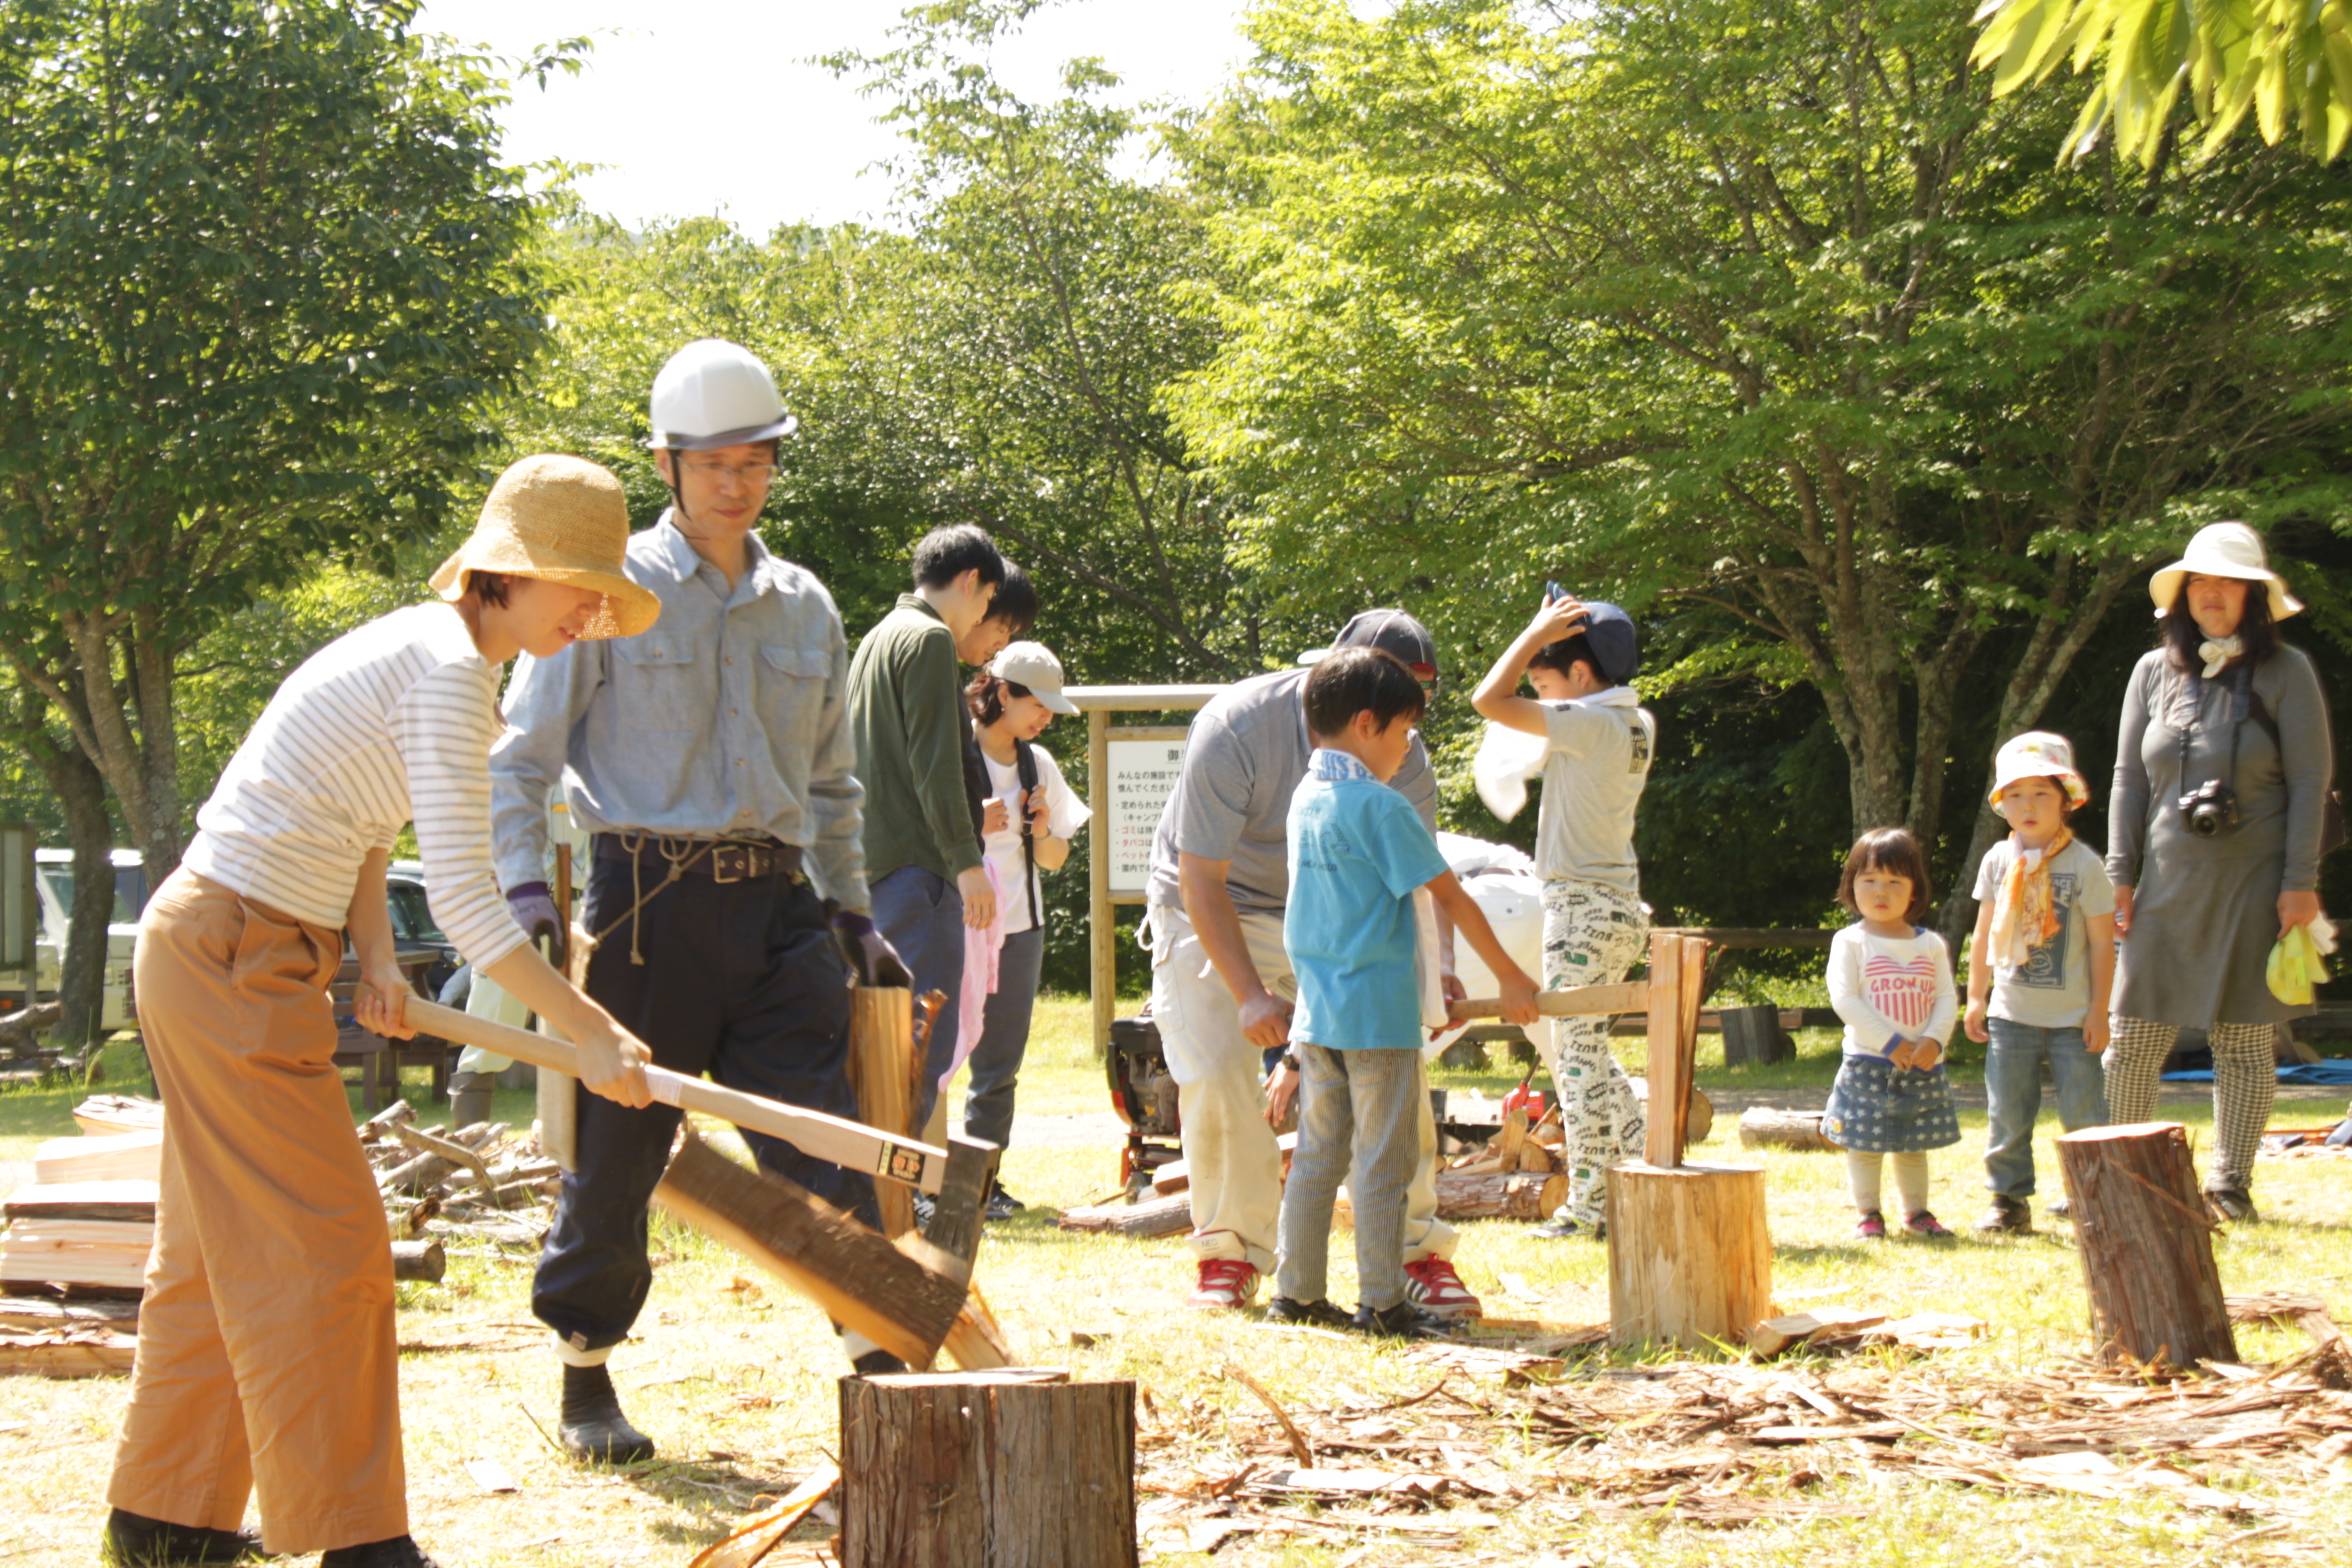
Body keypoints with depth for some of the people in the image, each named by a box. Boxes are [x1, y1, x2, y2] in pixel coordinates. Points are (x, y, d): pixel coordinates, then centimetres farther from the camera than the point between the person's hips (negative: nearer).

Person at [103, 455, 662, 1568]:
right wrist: (594, 1036, -21)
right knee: (323, 1246, -6)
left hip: (213, 954, 10)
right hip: (233, 962, -10)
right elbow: (464, 901, -24)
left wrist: (375, 957, 4)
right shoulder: (448, 668, -18)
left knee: (227, 1246, 16)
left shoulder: (432, 648, 13)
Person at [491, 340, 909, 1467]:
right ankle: (586, 1375, 19)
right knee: (616, 1144, 3)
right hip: (648, 897, -3)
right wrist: (525, 890, -9)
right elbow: (520, 756, 3)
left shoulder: (805, 610, 15)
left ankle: (880, 1361, -6)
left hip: (775, 902, 3)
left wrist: (852, 914, 20)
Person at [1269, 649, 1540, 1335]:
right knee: (1383, 1160, -1)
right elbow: (1450, 896, -12)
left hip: (1317, 1011, 8)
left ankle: (1296, 1291, 13)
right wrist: (1510, 977, -4)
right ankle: (1382, 1300, 2)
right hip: (1378, 1014, -8)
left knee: (1318, 1153, 12)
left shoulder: (1307, 797, 10)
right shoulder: (1380, 807, -15)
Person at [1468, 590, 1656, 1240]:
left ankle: (1587, 1204, -2)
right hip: (1619, 906, 9)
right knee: (1581, 1050, 19)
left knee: (1578, 1052, -4)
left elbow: (1490, 699, -20)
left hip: (1583, 906, -9)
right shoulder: (1634, 723, 9)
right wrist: (1551, 634, 18)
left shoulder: (1588, 723, -17)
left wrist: (1538, 632, -11)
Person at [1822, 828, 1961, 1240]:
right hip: (1868, 1063, -3)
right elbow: (1844, 998, -13)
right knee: (1866, 1142, 1)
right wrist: (1890, 1042, -19)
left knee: (1913, 1144, 12)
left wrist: (1934, 1040, -15)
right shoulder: (1850, 942, -4)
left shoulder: (1931, 945, 7)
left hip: (1921, 1066, 3)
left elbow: (1947, 997, 3)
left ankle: (1916, 1211, 23)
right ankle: (1867, 1214, 11)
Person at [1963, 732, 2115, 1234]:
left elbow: (2102, 943, -5)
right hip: (2011, 1013, 3)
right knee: (2007, 1112, 3)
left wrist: (2098, 1011, -7)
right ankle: (2009, 1199, 12)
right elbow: (1985, 934, 12)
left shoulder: (2083, 864, -7)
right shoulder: (1998, 862, 4)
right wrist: (1976, 997, 10)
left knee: (2082, 1109, -2)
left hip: (2072, 1017, -3)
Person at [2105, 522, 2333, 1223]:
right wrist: (2119, 875, 5)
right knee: (2131, 1039, -1)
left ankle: (2230, 1183, 11)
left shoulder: (2285, 671, 0)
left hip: (2251, 882, -3)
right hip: (2168, 880, 3)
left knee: (2243, 1036, 1)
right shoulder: (2155, 671, 9)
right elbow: (2129, 778, 12)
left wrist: (2301, 880, -8)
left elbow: (2310, 780, -2)